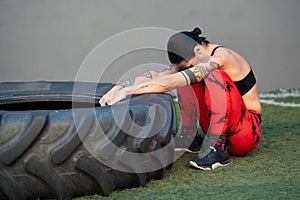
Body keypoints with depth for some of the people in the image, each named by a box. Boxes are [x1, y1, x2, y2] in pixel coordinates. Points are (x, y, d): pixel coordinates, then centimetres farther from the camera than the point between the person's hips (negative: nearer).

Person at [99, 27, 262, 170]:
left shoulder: (221, 57, -24)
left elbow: (172, 82, -33)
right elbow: (157, 76, -8)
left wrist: (128, 90, -33)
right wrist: (121, 87, -21)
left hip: (248, 132, -8)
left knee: (215, 75, -28)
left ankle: (218, 149, -30)